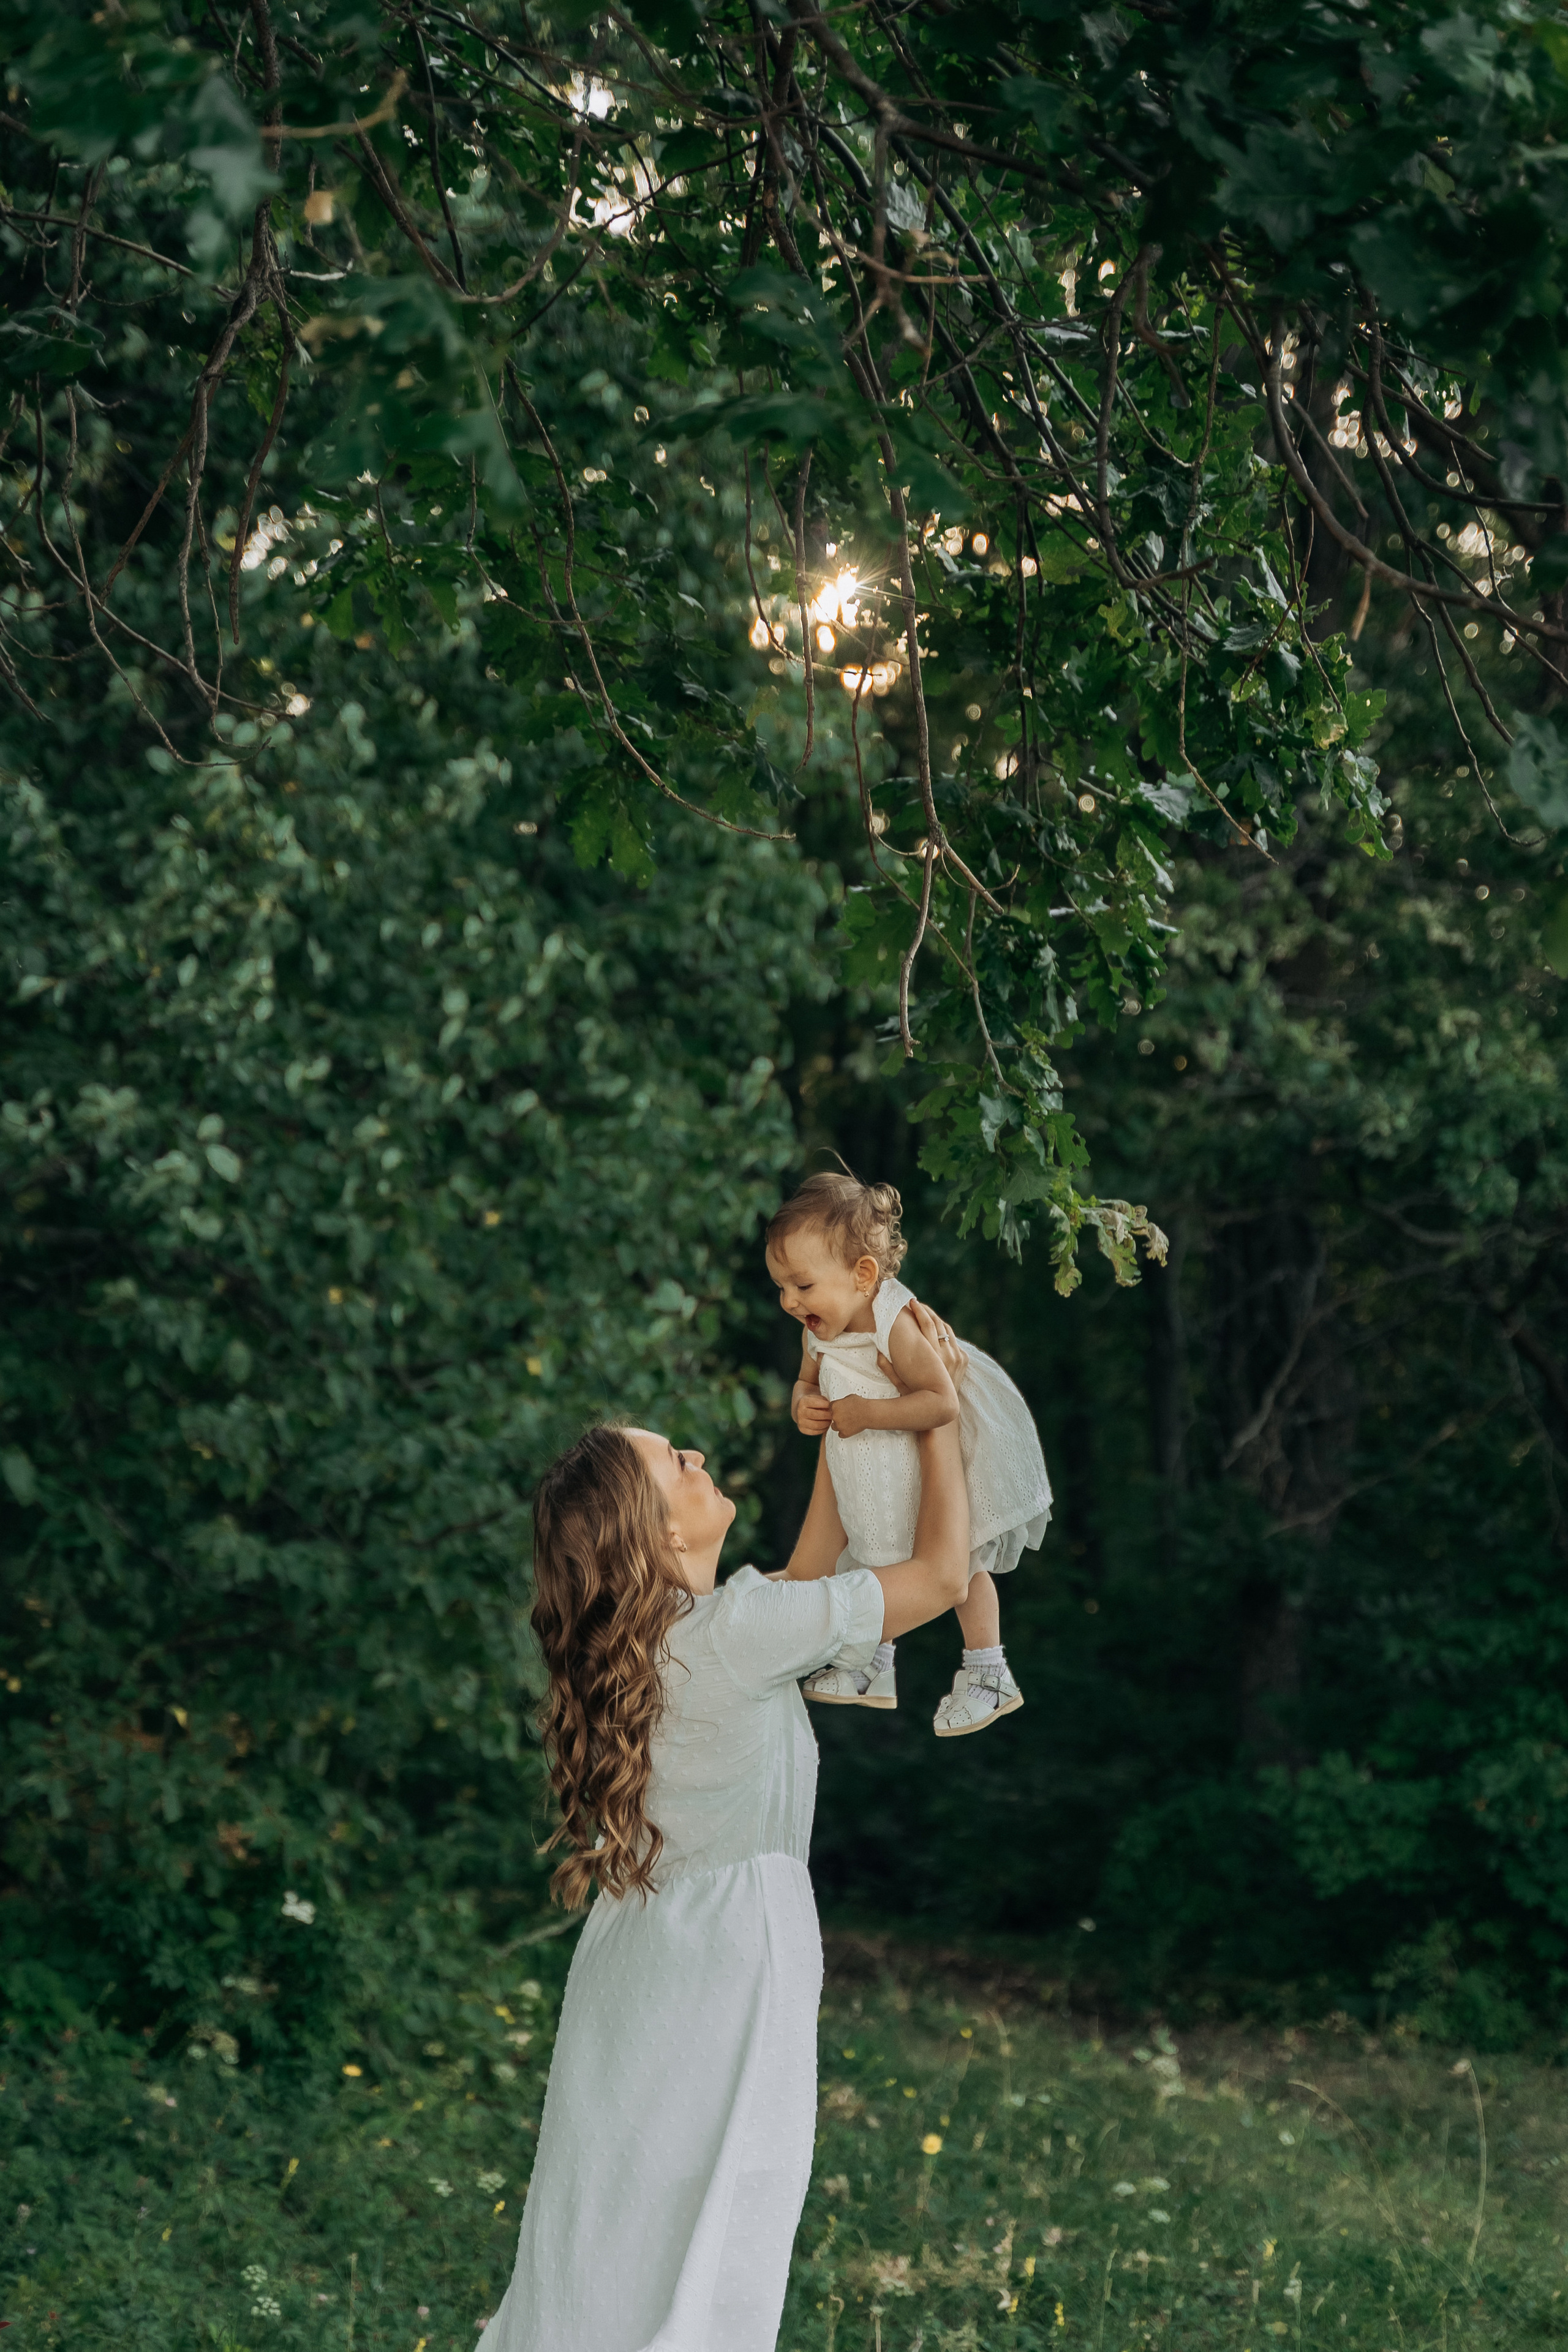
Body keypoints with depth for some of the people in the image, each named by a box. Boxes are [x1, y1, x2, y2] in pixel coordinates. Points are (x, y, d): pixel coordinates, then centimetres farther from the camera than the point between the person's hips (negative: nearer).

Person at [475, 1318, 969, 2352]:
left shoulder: (649, 1628, 4)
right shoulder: (736, 1631, -19)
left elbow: (806, 1578, 21)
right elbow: (943, 1573, -10)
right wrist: (937, 1408, 0)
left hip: (634, 1956, 8)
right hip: (729, 1962, -8)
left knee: (602, 2246, 14)